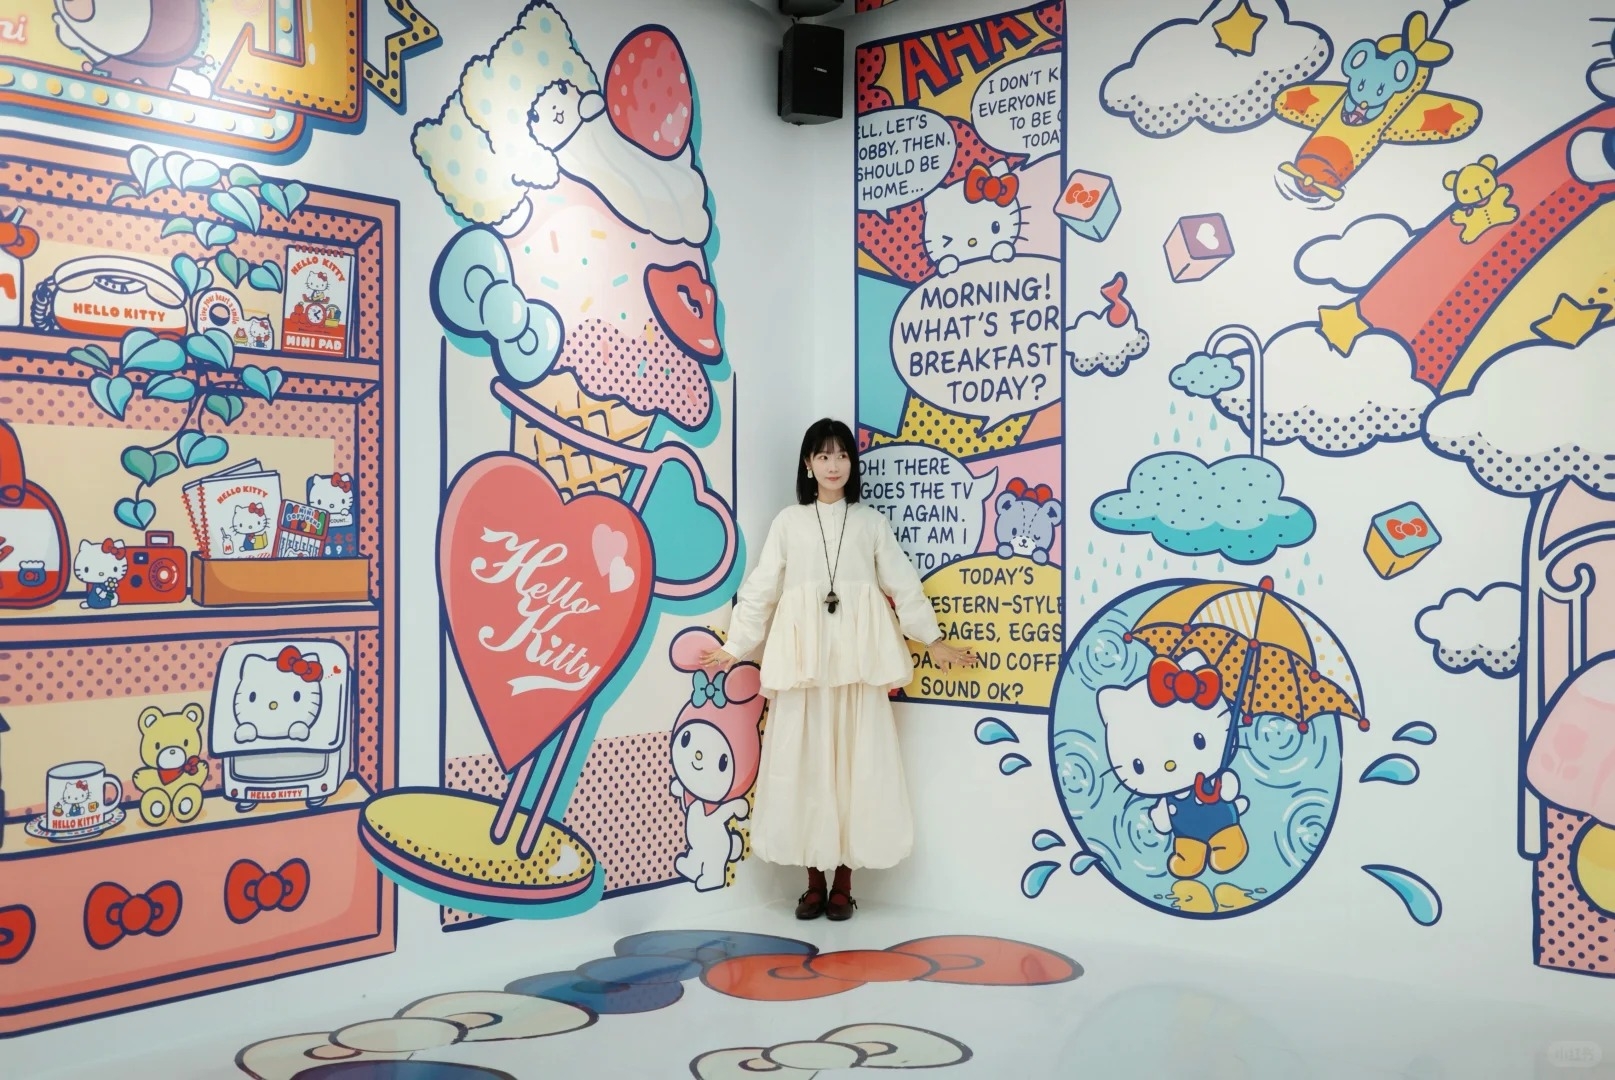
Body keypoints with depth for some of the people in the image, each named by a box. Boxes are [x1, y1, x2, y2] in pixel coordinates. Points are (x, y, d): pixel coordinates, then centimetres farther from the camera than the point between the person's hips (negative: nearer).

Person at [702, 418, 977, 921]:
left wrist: (932, 639, 8)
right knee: (804, 760, -1)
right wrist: (736, 645, 9)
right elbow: (761, 589, 10)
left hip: (857, 655, 0)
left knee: (857, 760, -1)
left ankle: (844, 881, 7)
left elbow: (903, 584, 11)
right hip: (804, 654, 0)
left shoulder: (872, 522, 11)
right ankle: (815, 881, 8)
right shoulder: (788, 522, 10)